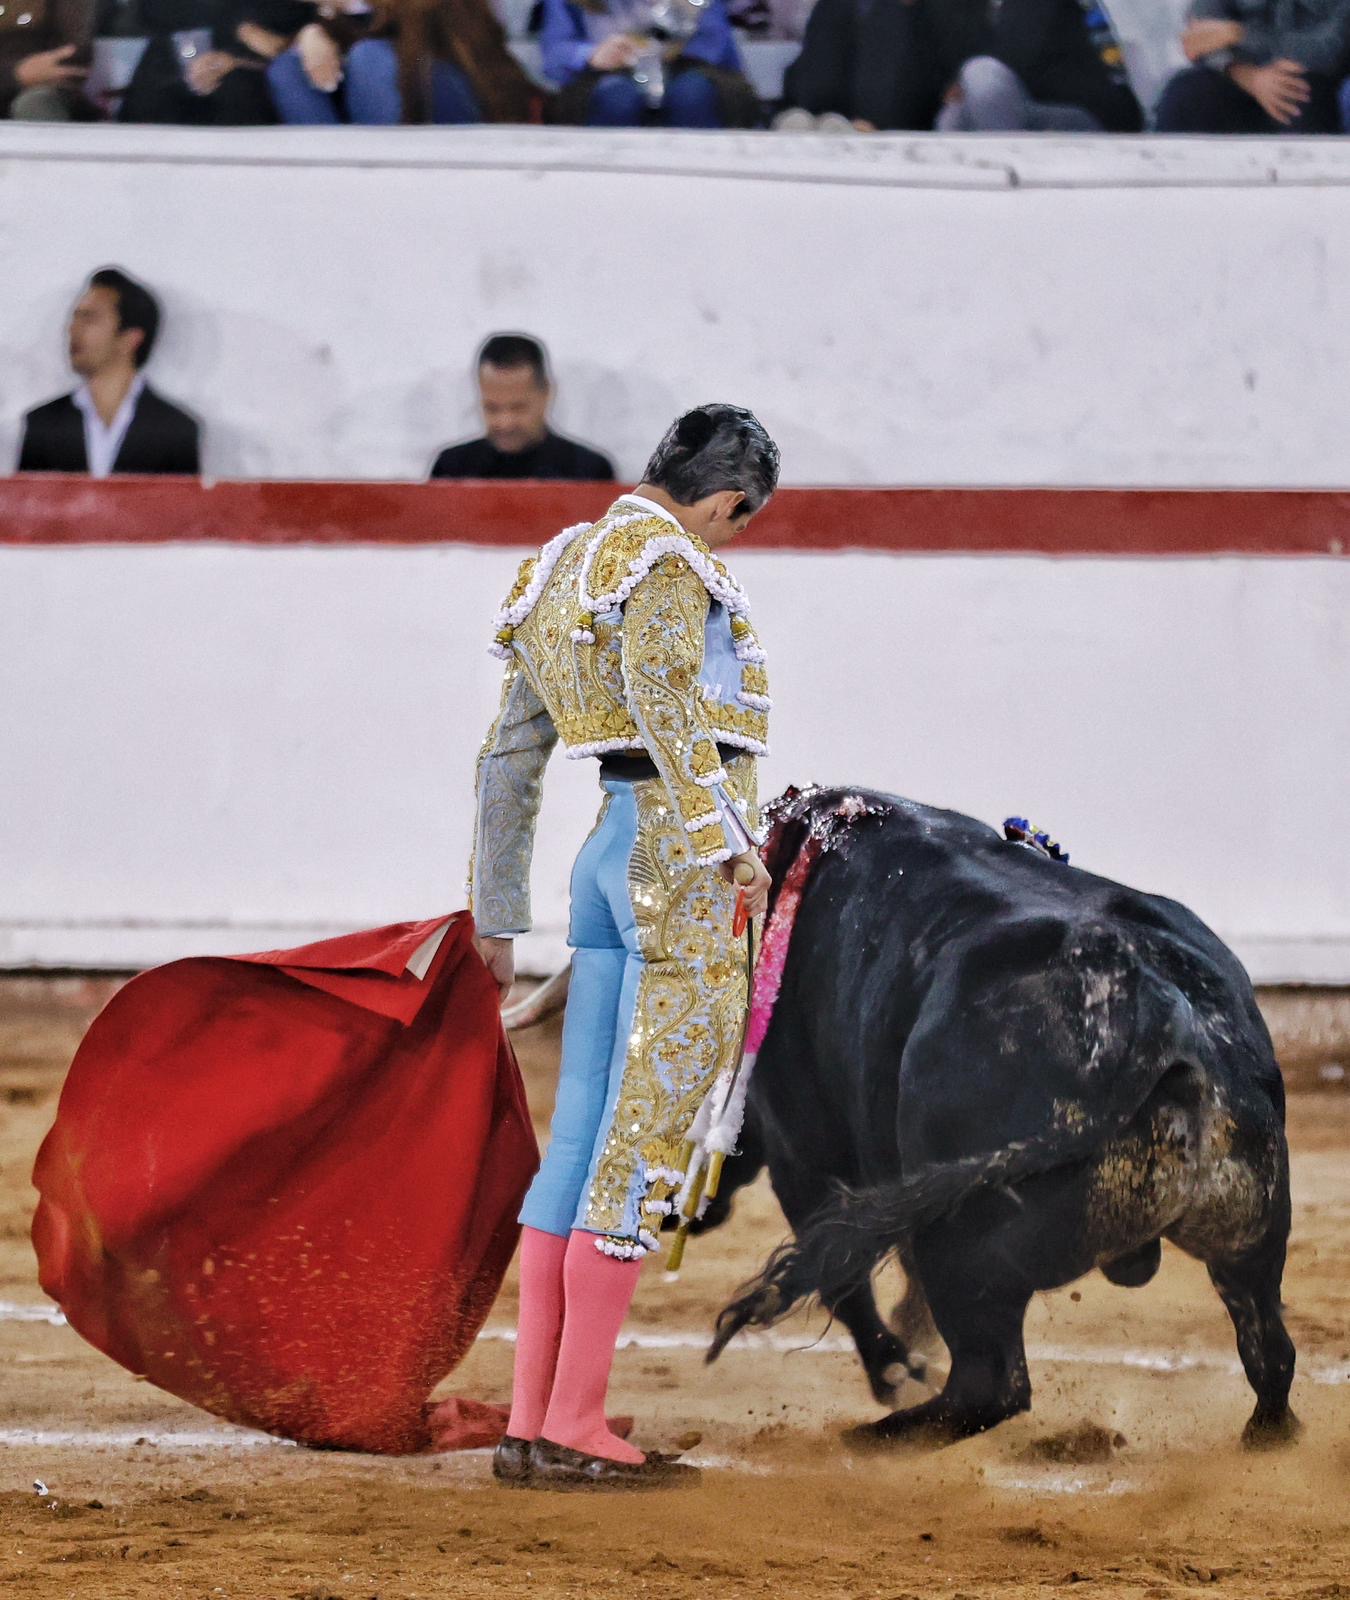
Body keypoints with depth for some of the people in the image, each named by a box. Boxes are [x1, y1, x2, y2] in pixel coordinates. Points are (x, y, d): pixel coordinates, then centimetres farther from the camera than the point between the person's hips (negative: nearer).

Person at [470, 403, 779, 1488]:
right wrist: (729, 844, -28)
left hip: (610, 856, 9)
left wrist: (496, 911, 29)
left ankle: (530, 1423, 9)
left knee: (580, 1139, 9)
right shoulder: (666, 561, -7)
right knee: (646, 1137, -7)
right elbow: (663, 700, -25)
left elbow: (508, 758, 24)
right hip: (681, 855, -9)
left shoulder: (567, 567, 20)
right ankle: (574, 1425, -8)